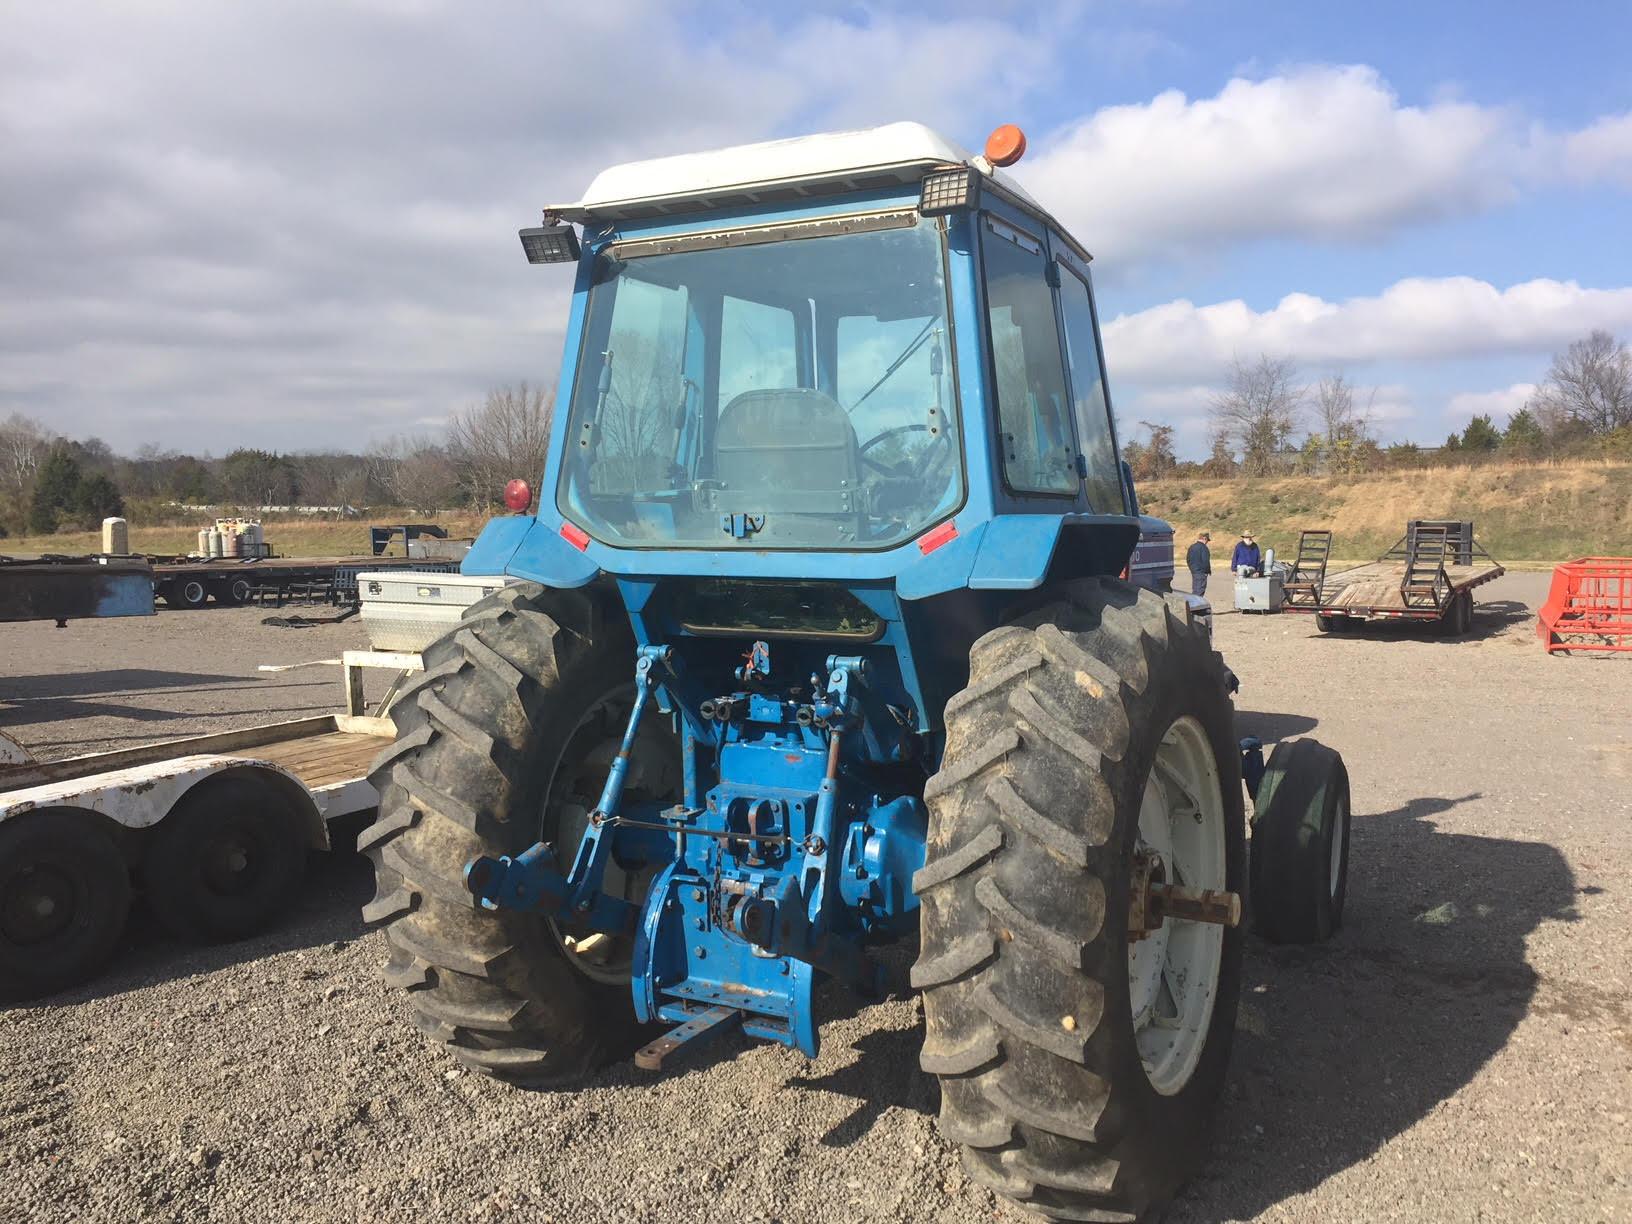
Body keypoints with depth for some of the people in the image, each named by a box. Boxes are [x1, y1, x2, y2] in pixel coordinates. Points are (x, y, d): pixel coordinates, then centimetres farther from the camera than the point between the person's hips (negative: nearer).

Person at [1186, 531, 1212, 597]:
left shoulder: (1191, 547, 9)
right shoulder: (1203, 547, -15)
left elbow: (1187, 559, 15)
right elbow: (1205, 561, -18)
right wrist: (1208, 571, -5)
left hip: (1193, 572, 8)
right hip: (1201, 573, -8)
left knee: (1194, 591, 15)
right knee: (1200, 591, -4)